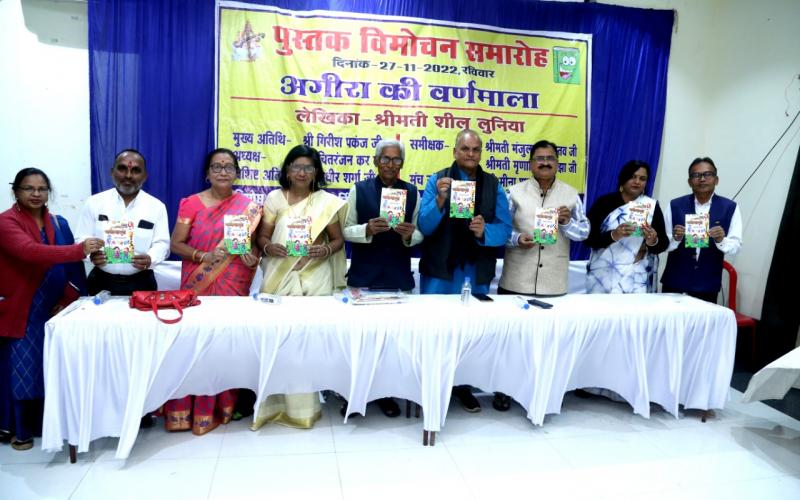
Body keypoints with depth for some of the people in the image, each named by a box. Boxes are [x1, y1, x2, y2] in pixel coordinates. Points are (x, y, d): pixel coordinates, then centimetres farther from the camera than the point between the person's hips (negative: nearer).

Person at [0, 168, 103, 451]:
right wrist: (80, 249, -35)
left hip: (53, 310, 5)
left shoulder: (59, 224, 9)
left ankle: (46, 422, 25)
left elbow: (73, 267, 7)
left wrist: (68, 299, -5)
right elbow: (31, 252, -28)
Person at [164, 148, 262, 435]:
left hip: (233, 285, 1)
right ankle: (188, 409, 11)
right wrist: (203, 256, -17)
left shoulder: (249, 207, 5)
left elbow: (254, 244, 11)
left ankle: (222, 406, 15)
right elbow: (176, 244, 0)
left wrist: (253, 259, -11)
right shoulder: (191, 203, 2)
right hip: (198, 285, -1)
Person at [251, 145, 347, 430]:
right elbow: (262, 236, 8)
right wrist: (269, 247, -14)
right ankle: (277, 402, 8)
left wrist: (325, 250, -13)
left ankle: (306, 404, 11)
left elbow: (338, 239, 8)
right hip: (279, 278, 1)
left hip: (315, 279, 0)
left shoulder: (328, 202, 5)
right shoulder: (274, 198, 8)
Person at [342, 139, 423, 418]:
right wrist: (367, 229, -19)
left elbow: (420, 235, 7)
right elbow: (347, 230, 1)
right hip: (363, 275, -1)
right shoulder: (359, 189, 2)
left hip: (398, 277, 1)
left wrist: (409, 234, -15)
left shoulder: (412, 192, 6)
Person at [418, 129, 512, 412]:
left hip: (476, 272, 2)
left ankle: (463, 385, 29)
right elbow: (425, 226, -10)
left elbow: (505, 229, 0)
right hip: (440, 269, -2)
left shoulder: (494, 186, 5)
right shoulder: (437, 180, -1)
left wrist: (485, 231, -21)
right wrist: (440, 199, -26)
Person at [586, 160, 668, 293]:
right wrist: (613, 235, -22)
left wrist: (653, 241, -18)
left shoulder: (652, 206, 6)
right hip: (603, 275, -1)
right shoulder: (604, 202, 1)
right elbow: (588, 238, -5)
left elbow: (663, 244, 4)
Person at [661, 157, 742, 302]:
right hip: (674, 283, 0)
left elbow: (736, 246, -3)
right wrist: (675, 238, -20)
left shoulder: (730, 208, -1)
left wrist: (721, 240, -23)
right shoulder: (675, 205, -1)